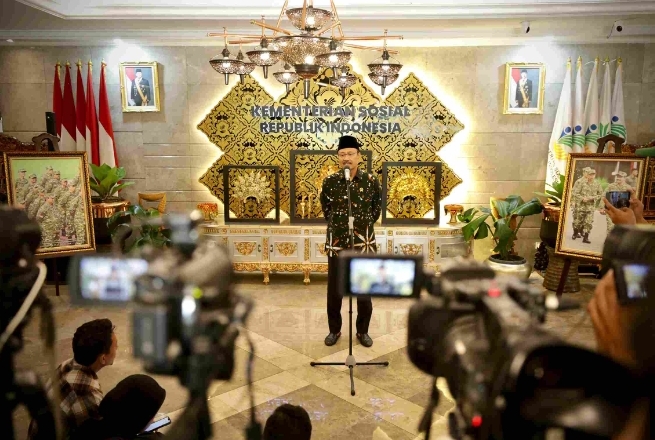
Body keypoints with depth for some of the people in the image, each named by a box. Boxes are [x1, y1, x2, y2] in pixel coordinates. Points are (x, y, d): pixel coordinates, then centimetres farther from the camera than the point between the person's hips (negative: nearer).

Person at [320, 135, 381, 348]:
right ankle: (334, 330, 27)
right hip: (336, 244, 1)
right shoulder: (329, 182, -4)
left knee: (364, 291, 9)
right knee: (334, 291, 9)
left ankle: (363, 331, 26)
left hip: (364, 243, 0)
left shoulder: (371, 181, -5)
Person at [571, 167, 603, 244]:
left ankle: (586, 238, 3)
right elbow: (574, 193, -12)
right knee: (578, 220, 9)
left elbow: (600, 194, 7)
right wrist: (582, 198, -23)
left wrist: (593, 198, -10)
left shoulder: (597, 183, 1)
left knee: (589, 222, -3)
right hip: (580, 205, -2)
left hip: (591, 206, 2)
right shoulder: (580, 182, -10)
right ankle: (575, 233, 31)